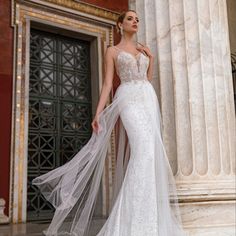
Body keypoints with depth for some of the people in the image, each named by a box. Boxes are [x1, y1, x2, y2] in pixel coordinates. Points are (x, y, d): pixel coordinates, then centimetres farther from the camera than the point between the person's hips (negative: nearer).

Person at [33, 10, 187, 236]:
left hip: (149, 99, 6)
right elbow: (107, 83, 2)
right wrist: (98, 113, -8)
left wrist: (151, 59, 13)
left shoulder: (143, 49, 25)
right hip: (128, 99, -6)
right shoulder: (112, 51, 11)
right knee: (143, 147, -27)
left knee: (150, 150, -3)